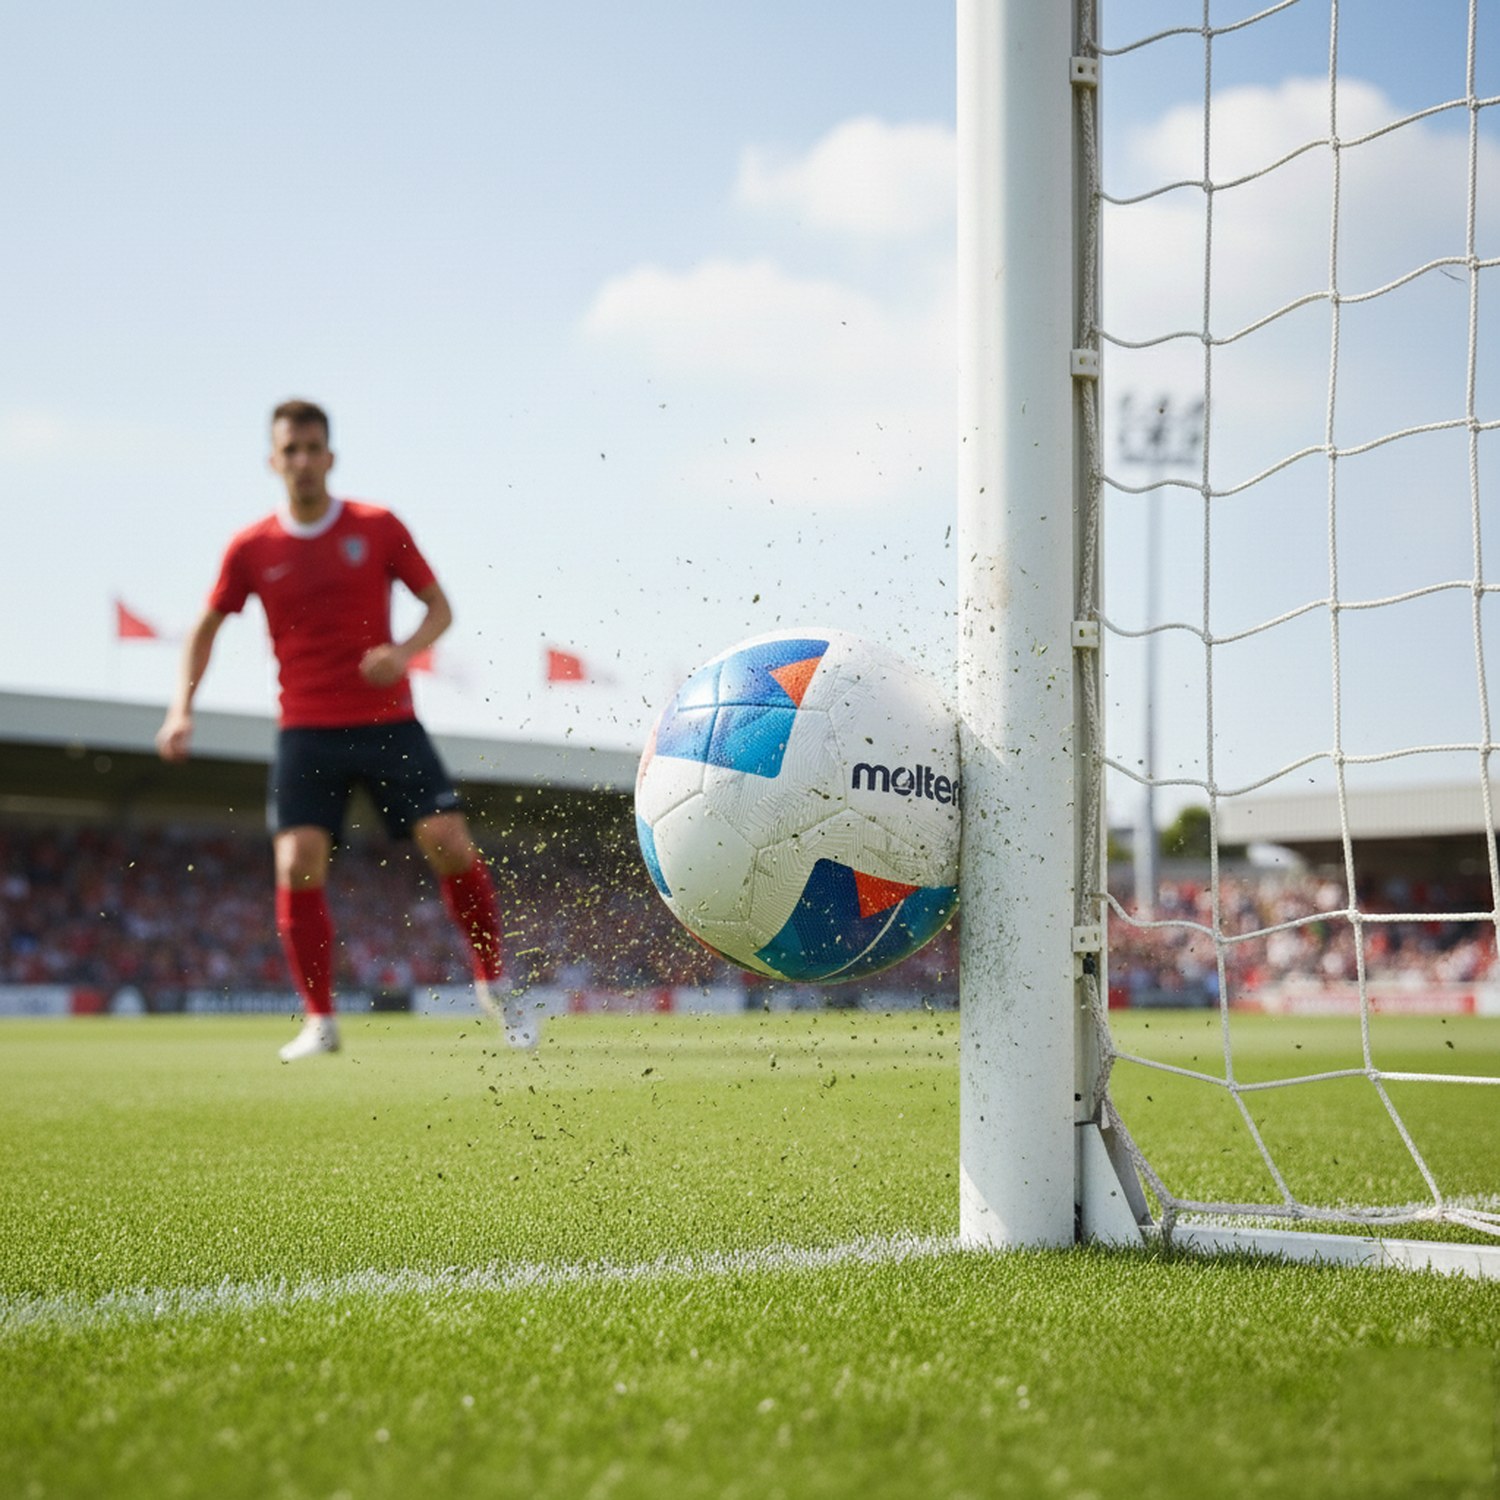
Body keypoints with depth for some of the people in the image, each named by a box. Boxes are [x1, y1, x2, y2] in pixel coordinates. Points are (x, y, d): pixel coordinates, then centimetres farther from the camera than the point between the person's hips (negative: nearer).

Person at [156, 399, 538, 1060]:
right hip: (305, 732, 1)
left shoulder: (377, 527, 0)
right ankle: (319, 1021, -1)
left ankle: (493, 985, 11)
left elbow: (439, 607, 5)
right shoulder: (252, 549, 2)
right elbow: (206, 628, 14)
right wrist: (182, 707, 1)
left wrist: (404, 652, -15)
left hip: (389, 721, 0)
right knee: (298, 867, -14)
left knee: (452, 846, -10)